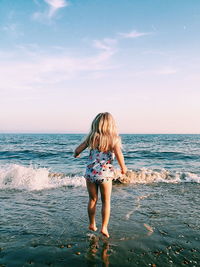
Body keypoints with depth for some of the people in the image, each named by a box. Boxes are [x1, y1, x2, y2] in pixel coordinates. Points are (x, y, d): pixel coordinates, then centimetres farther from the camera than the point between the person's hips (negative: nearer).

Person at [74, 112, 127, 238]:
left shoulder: (92, 137, -1)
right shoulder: (114, 138, -8)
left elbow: (78, 150, 1)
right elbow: (119, 154, -21)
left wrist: (76, 155, 24)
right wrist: (123, 168, -3)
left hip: (90, 172, 3)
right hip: (105, 173, -2)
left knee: (93, 199, 19)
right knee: (106, 201, 15)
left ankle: (92, 225, 32)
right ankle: (104, 228, 15)